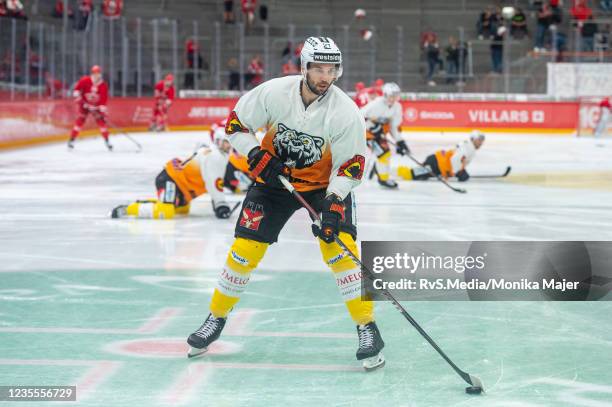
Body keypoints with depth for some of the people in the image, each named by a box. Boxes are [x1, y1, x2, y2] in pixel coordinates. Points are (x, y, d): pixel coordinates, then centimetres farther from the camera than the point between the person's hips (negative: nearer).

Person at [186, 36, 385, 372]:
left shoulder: (346, 112, -22)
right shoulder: (273, 92, -20)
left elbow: (351, 166, -16)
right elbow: (236, 123, -6)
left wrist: (333, 204, -27)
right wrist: (258, 157, -18)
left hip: (326, 184, -1)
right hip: (274, 178, 2)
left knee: (338, 247, -18)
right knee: (245, 248, -3)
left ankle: (367, 328, -9)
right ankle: (216, 318, 17)